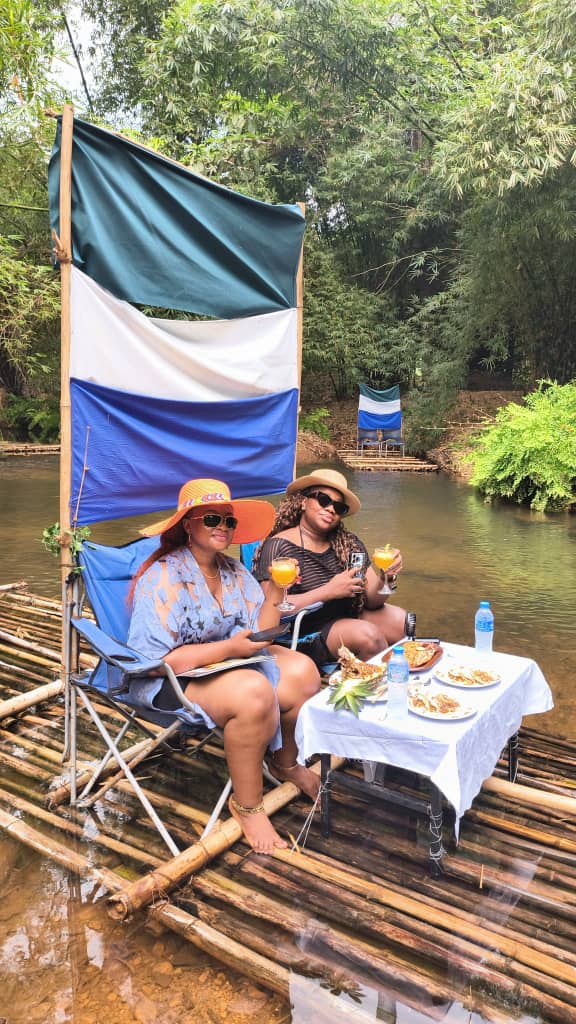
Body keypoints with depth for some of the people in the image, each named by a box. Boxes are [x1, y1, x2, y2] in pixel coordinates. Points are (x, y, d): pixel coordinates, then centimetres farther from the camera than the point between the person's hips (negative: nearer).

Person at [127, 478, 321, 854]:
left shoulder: (235, 572, 2)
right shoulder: (164, 577, -20)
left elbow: (259, 635, 0)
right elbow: (152, 660, -25)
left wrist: (274, 594, -16)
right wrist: (229, 648, -28)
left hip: (229, 661, 8)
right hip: (172, 680, -7)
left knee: (302, 672, -9)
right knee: (254, 693, -31)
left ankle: (286, 763, 18)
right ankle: (247, 805, -7)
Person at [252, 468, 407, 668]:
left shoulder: (349, 544, 4)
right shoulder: (278, 546, -11)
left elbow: (371, 600, 2)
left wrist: (385, 577, -20)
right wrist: (328, 592, -25)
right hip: (305, 634, -5)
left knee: (401, 620, -18)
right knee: (367, 634, -26)